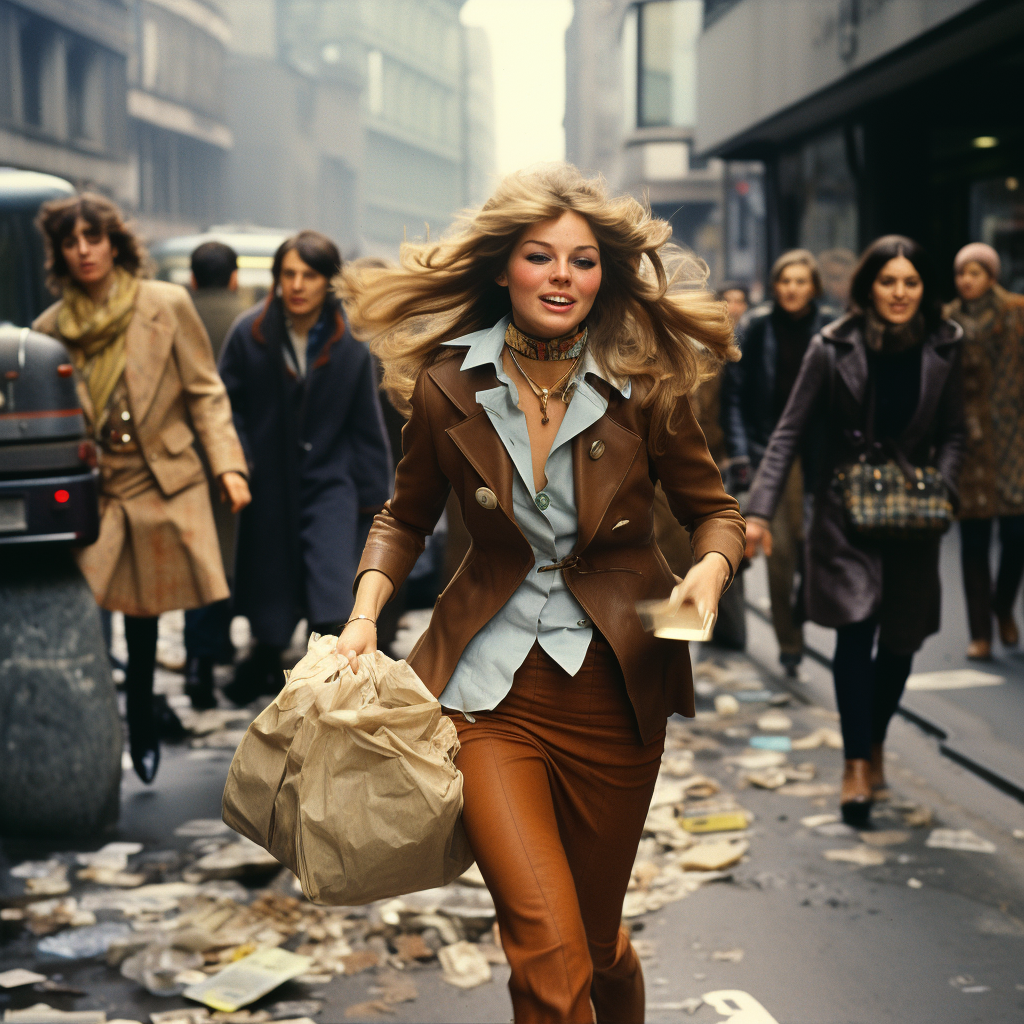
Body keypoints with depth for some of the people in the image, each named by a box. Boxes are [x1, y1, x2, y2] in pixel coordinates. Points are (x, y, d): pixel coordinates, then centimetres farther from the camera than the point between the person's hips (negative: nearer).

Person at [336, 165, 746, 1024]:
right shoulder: (448, 387, -4)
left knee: (596, 943, 16)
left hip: (613, 693, 1)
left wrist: (710, 568, -16)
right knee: (549, 950, -18)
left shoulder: (643, 388, -6)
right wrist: (365, 613, -4)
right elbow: (407, 517, 11)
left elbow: (714, 509, 6)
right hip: (492, 693, 0)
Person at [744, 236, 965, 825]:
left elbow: (953, 433, 10)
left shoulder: (943, 349, -1)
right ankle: (856, 765, -6)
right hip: (846, 510, -3)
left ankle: (875, 746, 31)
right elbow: (791, 431, -7)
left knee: (901, 640, 9)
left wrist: (943, 487, -9)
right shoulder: (834, 348, -9)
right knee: (856, 629, -14)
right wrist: (761, 510, -15)